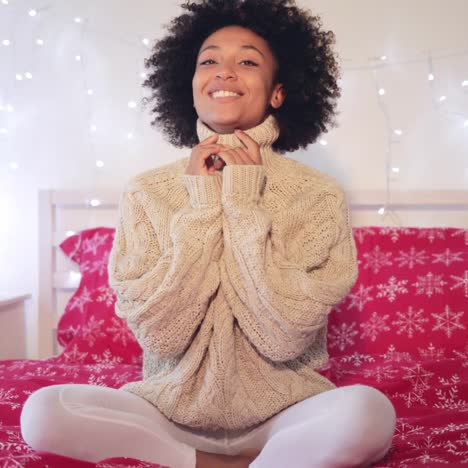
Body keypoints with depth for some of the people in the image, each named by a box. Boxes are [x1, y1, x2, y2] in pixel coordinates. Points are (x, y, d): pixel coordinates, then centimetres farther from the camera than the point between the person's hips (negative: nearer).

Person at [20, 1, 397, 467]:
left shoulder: (318, 195, -8)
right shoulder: (146, 192, -5)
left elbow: (285, 335, -17)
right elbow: (159, 333, -12)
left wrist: (243, 202, -18)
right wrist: (202, 205, -16)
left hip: (282, 416, -1)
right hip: (172, 410, 2)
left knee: (369, 411, -31)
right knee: (42, 412, -22)